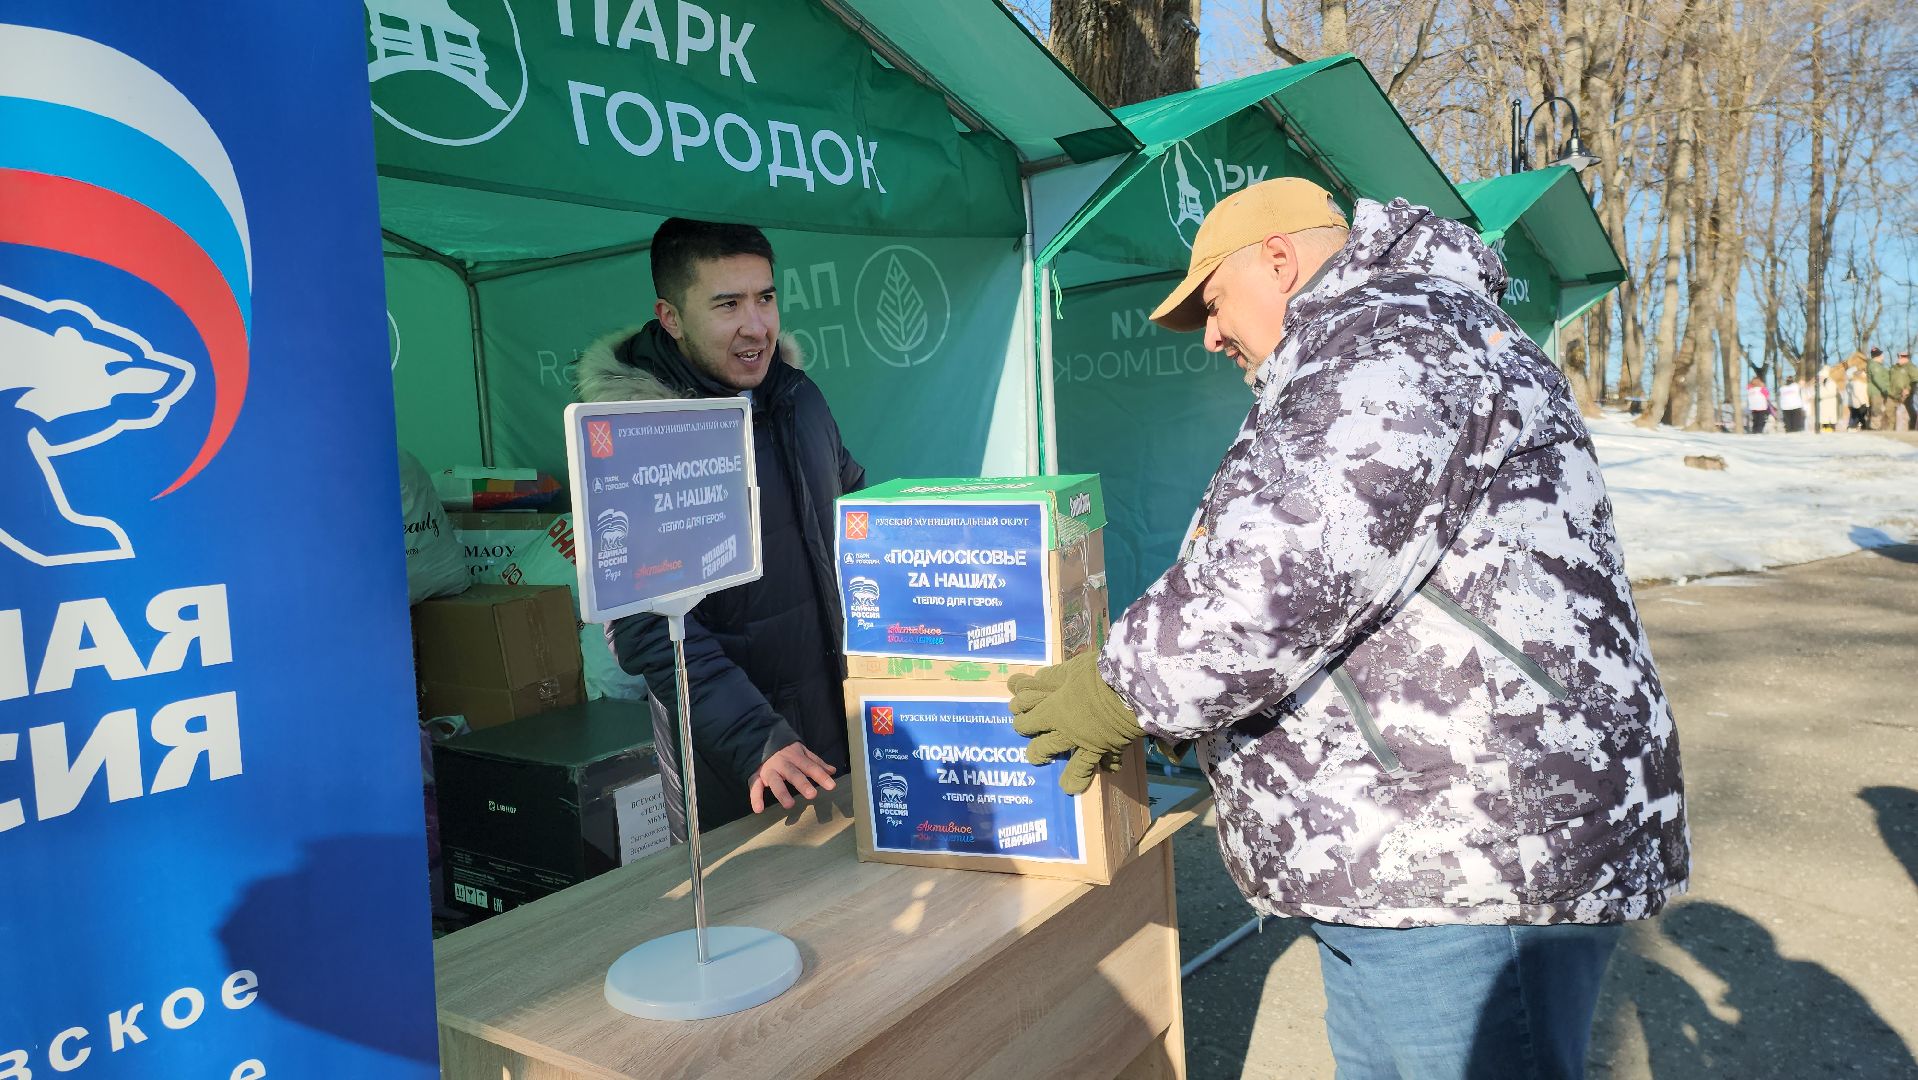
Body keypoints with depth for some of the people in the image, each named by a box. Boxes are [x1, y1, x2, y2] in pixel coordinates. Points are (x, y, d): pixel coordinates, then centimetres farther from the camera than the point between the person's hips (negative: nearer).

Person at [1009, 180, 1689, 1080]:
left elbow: (1285, 570, -26)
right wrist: (1172, 701, 20)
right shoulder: (1353, 358, 22)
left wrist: (1126, 691, -12)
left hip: (1473, 863, -11)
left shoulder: (1387, 337, -13)